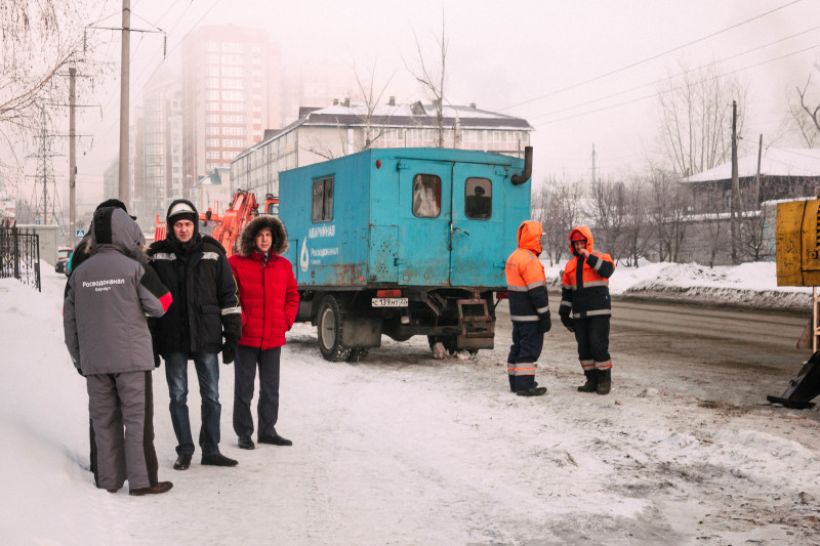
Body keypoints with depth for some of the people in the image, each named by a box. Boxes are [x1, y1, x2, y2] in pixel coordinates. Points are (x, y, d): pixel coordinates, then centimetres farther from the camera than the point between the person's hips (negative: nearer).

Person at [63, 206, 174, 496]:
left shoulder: (79, 273, 4)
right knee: (137, 417, 2)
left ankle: (108, 479, 15)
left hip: (93, 360, 4)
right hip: (132, 357, -4)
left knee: (103, 419, 11)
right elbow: (160, 306, -3)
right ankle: (141, 480, 1)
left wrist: (78, 358, 19)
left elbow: (69, 320, 9)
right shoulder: (135, 268, -9)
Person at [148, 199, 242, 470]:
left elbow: (228, 296, 4)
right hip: (172, 340, 0)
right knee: (178, 396, 6)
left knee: (211, 395, 6)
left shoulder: (213, 254, 1)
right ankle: (185, 451, 17)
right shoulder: (157, 255, 1)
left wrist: (232, 335, 0)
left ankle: (211, 450, 17)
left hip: (207, 337, 0)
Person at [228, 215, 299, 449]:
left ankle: (268, 430, 26)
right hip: (246, 337, -4)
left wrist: (286, 321, 4)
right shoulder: (236, 263, -6)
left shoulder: (284, 265, 7)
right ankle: (244, 433, 15)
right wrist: (239, 322, -10)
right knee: (244, 388, 5)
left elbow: (292, 296, 15)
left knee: (271, 388, 13)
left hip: (274, 337, 4)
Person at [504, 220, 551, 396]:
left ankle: (516, 382, 21)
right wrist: (545, 315, -16)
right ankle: (525, 385, -7)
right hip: (530, 315, -9)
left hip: (517, 313, 9)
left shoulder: (513, 257, 14)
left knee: (518, 346, 15)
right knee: (530, 348, -6)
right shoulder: (530, 259, -18)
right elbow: (537, 291, -20)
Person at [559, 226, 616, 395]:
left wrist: (589, 257, -19)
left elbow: (607, 270, -23)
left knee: (598, 345, -9)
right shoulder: (570, 265, 16)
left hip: (599, 312, -5)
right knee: (584, 347, 5)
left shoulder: (600, 257, 1)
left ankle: (605, 379, 2)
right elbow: (566, 291, 20)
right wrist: (564, 311, 13)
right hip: (579, 315, 6)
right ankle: (591, 379, 13)